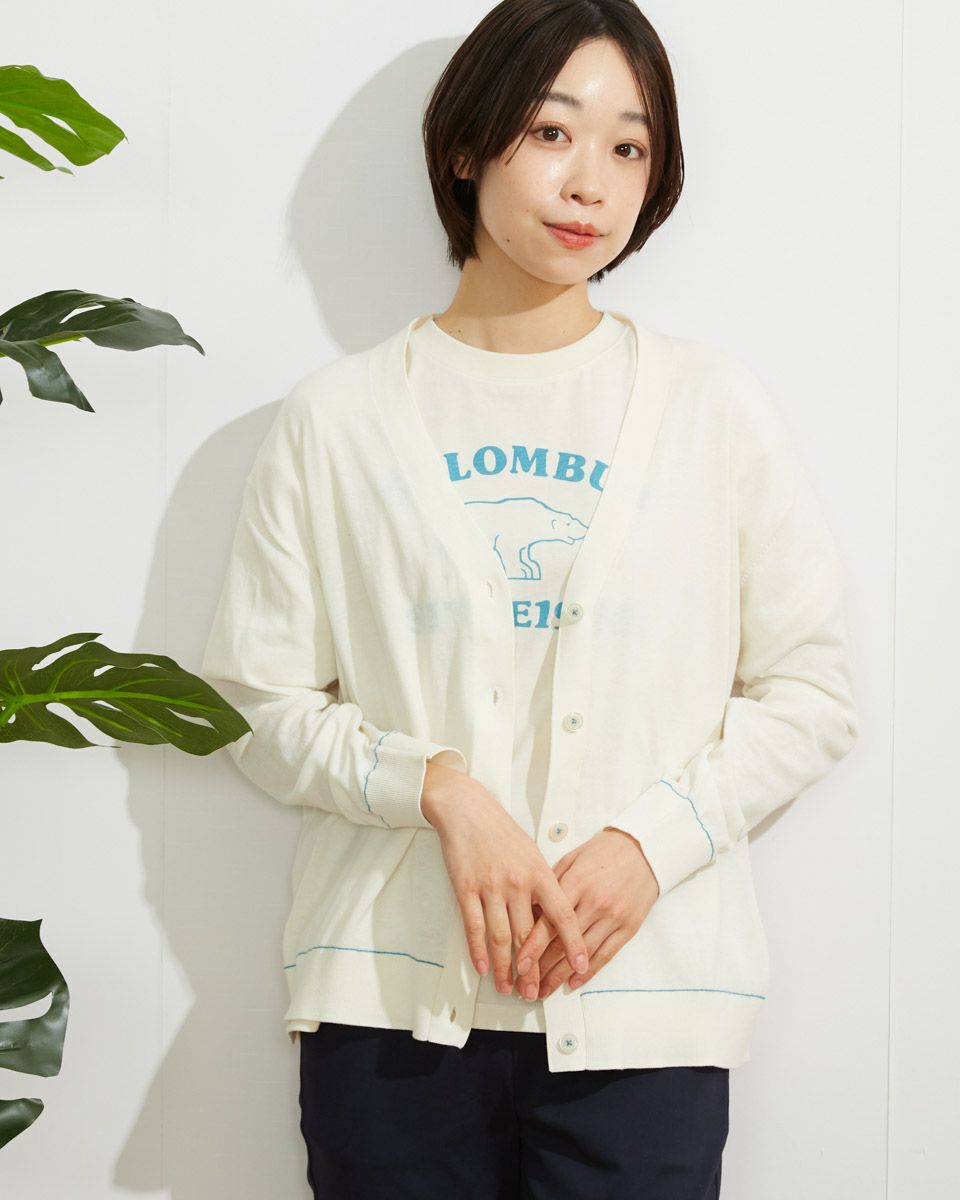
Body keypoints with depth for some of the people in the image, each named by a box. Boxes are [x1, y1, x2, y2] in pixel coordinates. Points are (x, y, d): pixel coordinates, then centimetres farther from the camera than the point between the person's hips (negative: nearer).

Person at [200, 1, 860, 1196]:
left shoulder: (714, 406, 5)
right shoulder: (339, 416, 4)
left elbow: (811, 693, 5)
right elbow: (262, 702, 3)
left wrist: (651, 841, -9)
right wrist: (438, 787, -13)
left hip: (644, 1003, 0)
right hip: (389, 1003, 0)